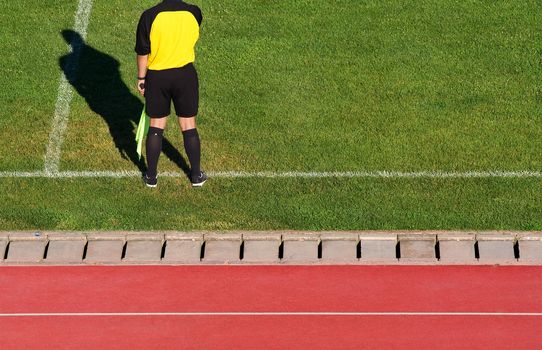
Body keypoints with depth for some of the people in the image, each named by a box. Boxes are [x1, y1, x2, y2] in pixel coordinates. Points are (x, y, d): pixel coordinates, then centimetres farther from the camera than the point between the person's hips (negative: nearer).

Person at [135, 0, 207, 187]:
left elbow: (142, 52, -9)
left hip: (157, 77, -1)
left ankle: (151, 176, 19)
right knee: (189, 126, 12)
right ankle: (196, 175, 21)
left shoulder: (150, 16, -15)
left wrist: (141, 78, 4)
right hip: (185, 75, 1)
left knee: (156, 126, 11)